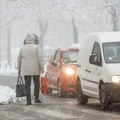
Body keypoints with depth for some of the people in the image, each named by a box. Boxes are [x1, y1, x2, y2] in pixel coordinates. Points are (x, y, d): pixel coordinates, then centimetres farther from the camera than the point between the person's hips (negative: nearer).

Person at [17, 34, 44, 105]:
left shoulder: (22, 48, 4)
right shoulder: (36, 47, -5)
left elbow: (19, 59, 8)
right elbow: (40, 58, -9)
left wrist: (19, 69, 17)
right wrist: (42, 68, -4)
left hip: (25, 70, 2)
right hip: (35, 70, -2)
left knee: (27, 85, 3)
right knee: (37, 84, 14)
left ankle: (28, 100, -3)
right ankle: (36, 98, 9)